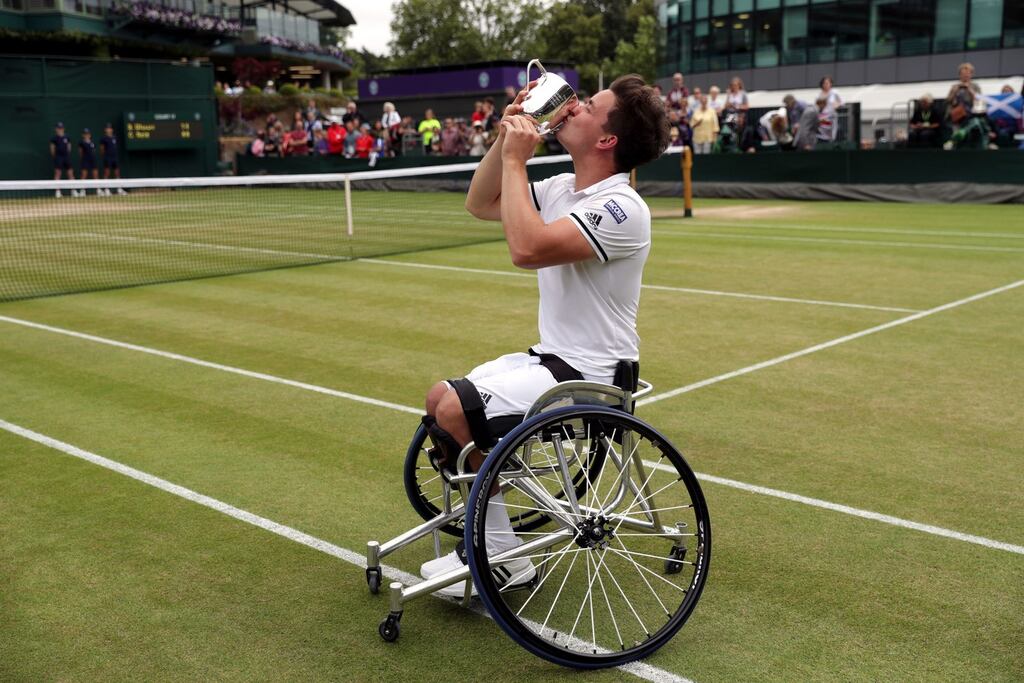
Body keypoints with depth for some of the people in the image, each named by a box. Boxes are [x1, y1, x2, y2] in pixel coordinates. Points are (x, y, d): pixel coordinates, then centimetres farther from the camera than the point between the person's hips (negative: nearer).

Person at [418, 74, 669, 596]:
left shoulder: (619, 208, -22)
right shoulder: (562, 189, 7)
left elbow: (527, 249, -34)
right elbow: (480, 204, 16)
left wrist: (516, 159, -22)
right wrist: (504, 138, 2)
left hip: (589, 374, -9)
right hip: (550, 356, 10)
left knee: (456, 411, -19)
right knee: (439, 398, 8)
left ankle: (502, 557, -1)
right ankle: (483, 532, 18)